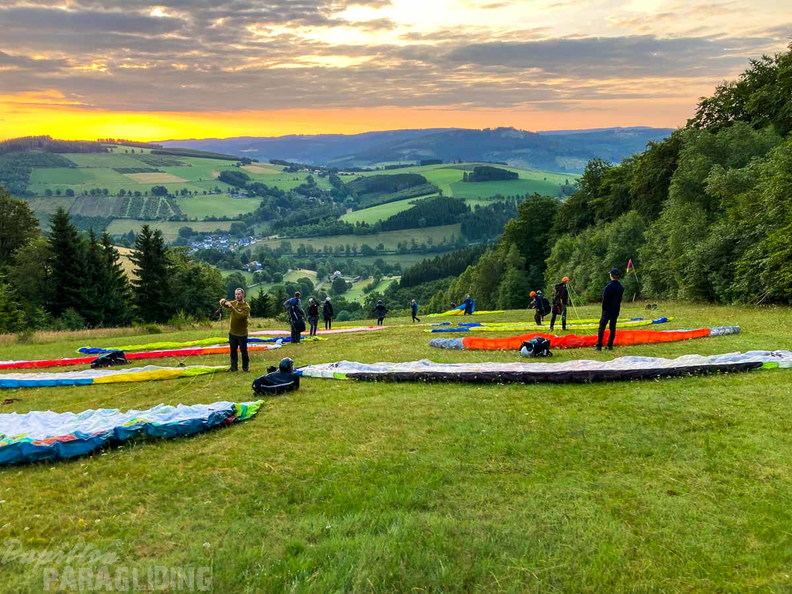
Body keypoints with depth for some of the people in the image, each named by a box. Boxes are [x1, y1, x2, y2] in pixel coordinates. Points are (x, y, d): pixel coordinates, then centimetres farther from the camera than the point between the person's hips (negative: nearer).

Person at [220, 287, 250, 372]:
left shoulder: (246, 307, -16)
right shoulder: (234, 303, 3)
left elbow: (240, 316, -29)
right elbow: (225, 304, 7)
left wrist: (231, 307, -33)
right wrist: (223, 302, -17)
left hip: (242, 334, -6)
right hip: (232, 332, 6)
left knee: (243, 351, 4)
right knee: (233, 350, 13)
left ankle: (246, 366, 16)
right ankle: (234, 366, 23)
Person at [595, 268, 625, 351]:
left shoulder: (609, 287, -16)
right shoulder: (621, 287, 5)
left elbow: (604, 299, -13)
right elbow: (620, 299, 11)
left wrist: (604, 309, -1)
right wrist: (616, 308, 16)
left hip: (607, 310, -6)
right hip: (616, 310, 6)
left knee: (602, 327, -2)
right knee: (612, 328, 11)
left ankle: (599, 346, -5)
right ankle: (610, 345, 12)